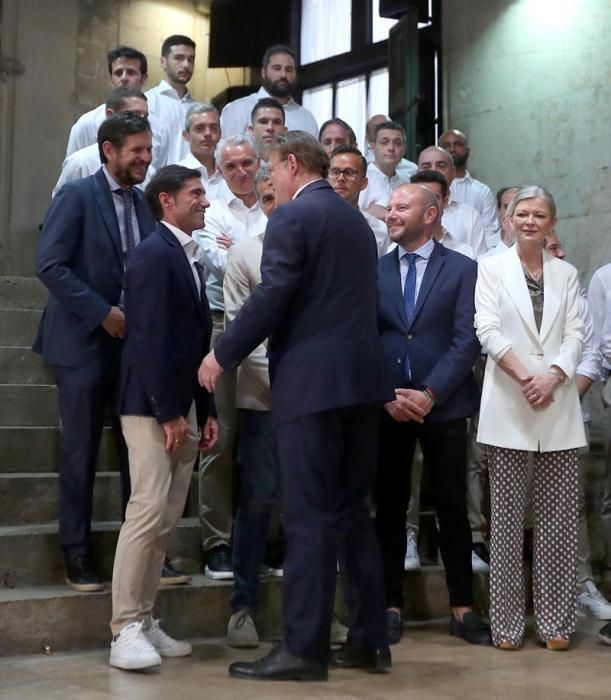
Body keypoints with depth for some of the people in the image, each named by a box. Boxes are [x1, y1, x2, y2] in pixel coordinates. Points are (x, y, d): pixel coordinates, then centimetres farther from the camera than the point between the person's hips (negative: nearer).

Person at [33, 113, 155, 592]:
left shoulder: (145, 203, 10)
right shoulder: (77, 195, -8)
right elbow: (50, 265, -16)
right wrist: (102, 313, -18)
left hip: (134, 342, 6)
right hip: (84, 342, -5)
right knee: (81, 452, 2)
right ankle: (77, 553, 13)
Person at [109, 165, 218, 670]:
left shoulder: (188, 257, 18)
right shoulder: (154, 254, -10)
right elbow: (151, 339, -18)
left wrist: (206, 411, 13)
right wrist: (169, 413, -20)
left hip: (184, 405, 9)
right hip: (152, 405, -9)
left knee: (167, 519, 8)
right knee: (148, 510, -11)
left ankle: (144, 620, 15)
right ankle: (125, 628, -5)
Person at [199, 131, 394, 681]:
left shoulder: (292, 215, -6)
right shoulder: (357, 220, 19)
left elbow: (272, 297, -15)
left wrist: (222, 355, -6)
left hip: (312, 379, -8)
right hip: (361, 376, 8)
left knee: (310, 516, -6)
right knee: (353, 510, 12)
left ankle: (304, 648, -2)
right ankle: (370, 640, 17)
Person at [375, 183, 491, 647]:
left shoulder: (462, 269, 3)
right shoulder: (374, 271, 9)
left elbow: (467, 340, -5)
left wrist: (430, 394, -13)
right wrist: (386, 395, -8)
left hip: (444, 406, -2)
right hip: (385, 407, 2)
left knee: (453, 507, 3)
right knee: (390, 508, 6)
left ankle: (462, 608, 12)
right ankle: (392, 605, 15)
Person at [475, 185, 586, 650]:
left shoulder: (566, 274, 13)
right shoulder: (491, 268, 6)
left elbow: (575, 334, 5)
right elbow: (487, 329, -4)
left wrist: (551, 376, -12)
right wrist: (525, 376, -15)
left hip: (558, 406, 2)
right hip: (508, 407, -2)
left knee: (558, 517, 2)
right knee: (507, 517, 0)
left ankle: (555, 621, 11)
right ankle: (507, 622, 8)